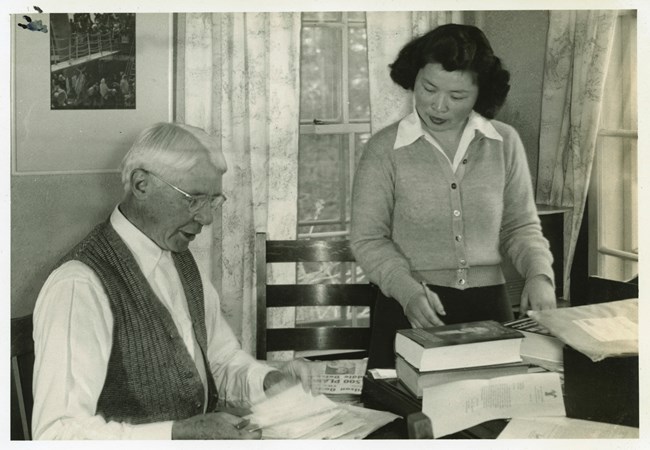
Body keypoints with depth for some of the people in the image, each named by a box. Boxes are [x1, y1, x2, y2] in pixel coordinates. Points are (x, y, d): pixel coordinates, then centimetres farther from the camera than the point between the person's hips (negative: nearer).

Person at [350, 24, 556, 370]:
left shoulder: (505, 143, 2)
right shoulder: (384, 149, -5)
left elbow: (521, 226, 11)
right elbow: (368, 238, -3)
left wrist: (539, 274, -7)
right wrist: (408, 289, -18)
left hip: (488, 305, 3)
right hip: (409, 311, -2)